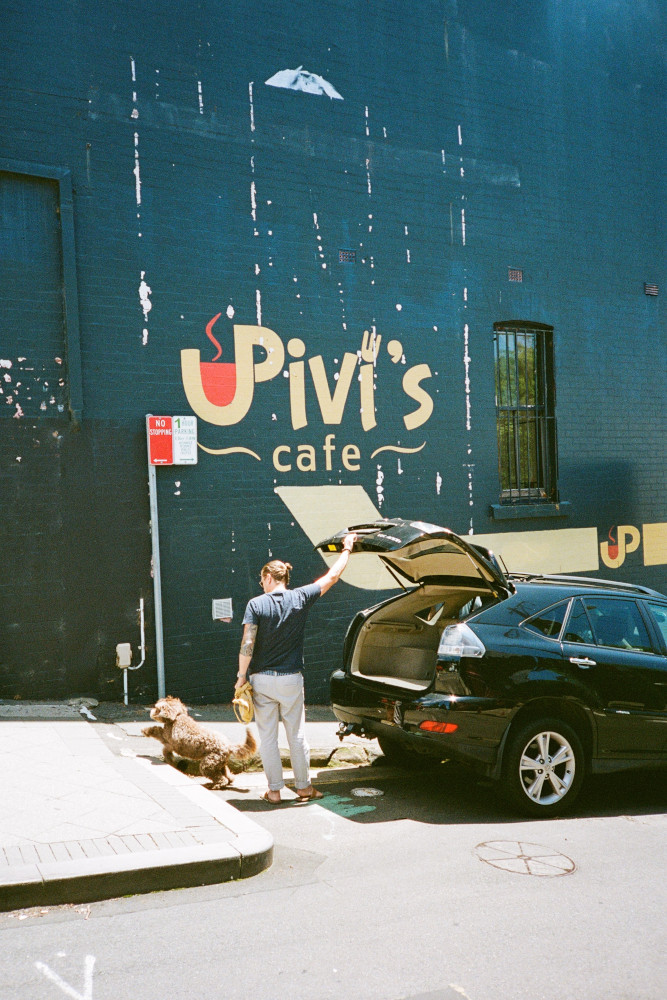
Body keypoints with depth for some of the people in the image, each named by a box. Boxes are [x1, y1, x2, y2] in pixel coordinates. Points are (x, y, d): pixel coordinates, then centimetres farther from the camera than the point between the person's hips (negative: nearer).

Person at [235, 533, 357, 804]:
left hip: (262, 680, -1)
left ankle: (274, 790, 12)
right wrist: (347, 549, 20)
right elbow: (332, 577, 7)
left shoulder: (256, 604, -7)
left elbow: (247, 644, -14)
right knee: (297, 734, 11)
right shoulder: (300, 598, -3)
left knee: (267, 736, 7)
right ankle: (303, 786, 21)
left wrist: (241, 676, -4)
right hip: (291, 680, 2)